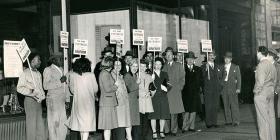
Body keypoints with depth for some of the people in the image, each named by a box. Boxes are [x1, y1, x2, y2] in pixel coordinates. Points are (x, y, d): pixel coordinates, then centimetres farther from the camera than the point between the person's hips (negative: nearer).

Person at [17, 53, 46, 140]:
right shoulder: (25, 73, -7)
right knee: (31, 123, -4)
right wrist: (30, 91, -22)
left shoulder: (38, 73, 15)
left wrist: (42, 95, 4)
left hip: (38, 100, 7)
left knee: (40, 123, 10)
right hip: (30, 100, -7)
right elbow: (19, 88, -9)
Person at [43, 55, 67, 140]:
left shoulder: (60, 69, 17)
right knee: (54, 124, -3)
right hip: (53, 100, -7)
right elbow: (46, 86, -14)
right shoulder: (48, 70, -5)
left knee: (63, 124, 6)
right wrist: (60, 81, -20)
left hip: (61, 100, 7)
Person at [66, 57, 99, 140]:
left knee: (80, 121, 16)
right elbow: (96, 89, -2)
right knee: (87, 123, 3)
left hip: (77, 101, 3)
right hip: (89, 101, -3)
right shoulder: (91, 75, -11)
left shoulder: (72, 76, -5)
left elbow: (72, 89, 4)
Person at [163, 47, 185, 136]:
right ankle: (166, 130, 1)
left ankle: (174, 130, 2)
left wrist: (179, 88, -3)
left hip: (175, 91, 0)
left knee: (174, 112, -3)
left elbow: (182, 78, 10)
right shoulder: (163, 66, 15)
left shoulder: (178, 66, 14)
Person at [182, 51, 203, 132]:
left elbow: (201, 80, 16)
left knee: (193, 110, 5)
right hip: (185, 93, -3)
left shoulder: (198, 69, 14)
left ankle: (191, 127, 12)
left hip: (195, 93, 3)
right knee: (186, 110, -5)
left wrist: (200, 87, 4)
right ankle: (184, 127, -1)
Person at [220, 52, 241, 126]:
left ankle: (236, 121, -3)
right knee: (226, 105, 4)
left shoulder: (235, 67, 6)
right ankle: (228, 120, 11)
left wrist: (238, 88, -4)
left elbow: (239, 78, 4)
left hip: (232, 88, -2)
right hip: (224, 88, 3)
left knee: (234, 105, -6)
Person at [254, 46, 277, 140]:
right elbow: (274, 80, 15)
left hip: (261, 94, -8)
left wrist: (256, 92, -7)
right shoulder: (272, 64, 8)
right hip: (271, 93, 8)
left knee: (263, 118, -2)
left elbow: (260, 81, -20)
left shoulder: (261, 65, -17)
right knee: (271, 116, 13)